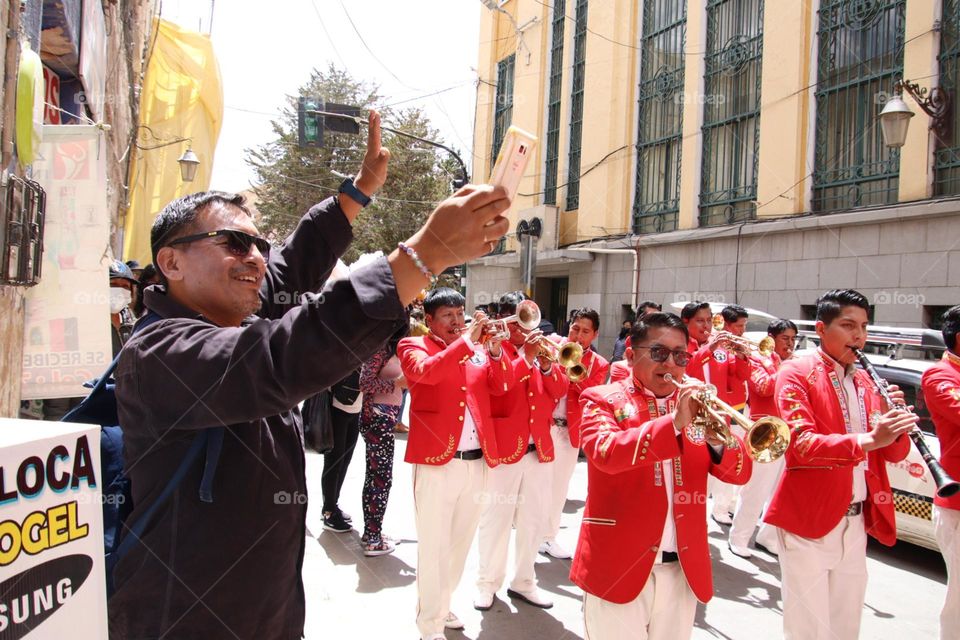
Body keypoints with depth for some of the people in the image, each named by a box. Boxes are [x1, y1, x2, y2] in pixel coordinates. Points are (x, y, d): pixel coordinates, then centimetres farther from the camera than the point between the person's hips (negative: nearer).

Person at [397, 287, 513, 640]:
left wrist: (495, 351, -11)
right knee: (434, 545, 2)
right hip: (436, 460, -5)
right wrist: (466, 341, -24)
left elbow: (501, 386, 4)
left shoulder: (477, 349, 13)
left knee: (460, 542, 17)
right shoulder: (413, 346, -1)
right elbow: (427, 371, -23)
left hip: (477, 462, 6)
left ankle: (442, 607, 35)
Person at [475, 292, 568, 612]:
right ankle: (488, 582, 20)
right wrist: (526, 357, -23)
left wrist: (546, 364, -14)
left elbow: (561, 389, 3)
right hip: (503, 447, -5)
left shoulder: (542, 348, 12)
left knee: (532, 520, 13)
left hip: (540, 448, 5)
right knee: (496, 519, 5)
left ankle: (524, 581, 28)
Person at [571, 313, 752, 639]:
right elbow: (605, 452, -22)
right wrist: (674, 422, -29)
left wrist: (720, 441, -17)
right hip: (619, 564, -4)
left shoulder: (696, 404, 10)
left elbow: (740, 473, 4)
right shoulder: (602, 399, -3)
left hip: (684, 569, 4)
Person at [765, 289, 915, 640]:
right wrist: (868, 439, -31)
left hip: (857, 523, 7)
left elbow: (894, 454, 9)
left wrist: (894, 425, -11)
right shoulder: (797, 372, -8)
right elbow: (802, 444, -20)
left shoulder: (865, 381, 13)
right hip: (809, 522, -6)